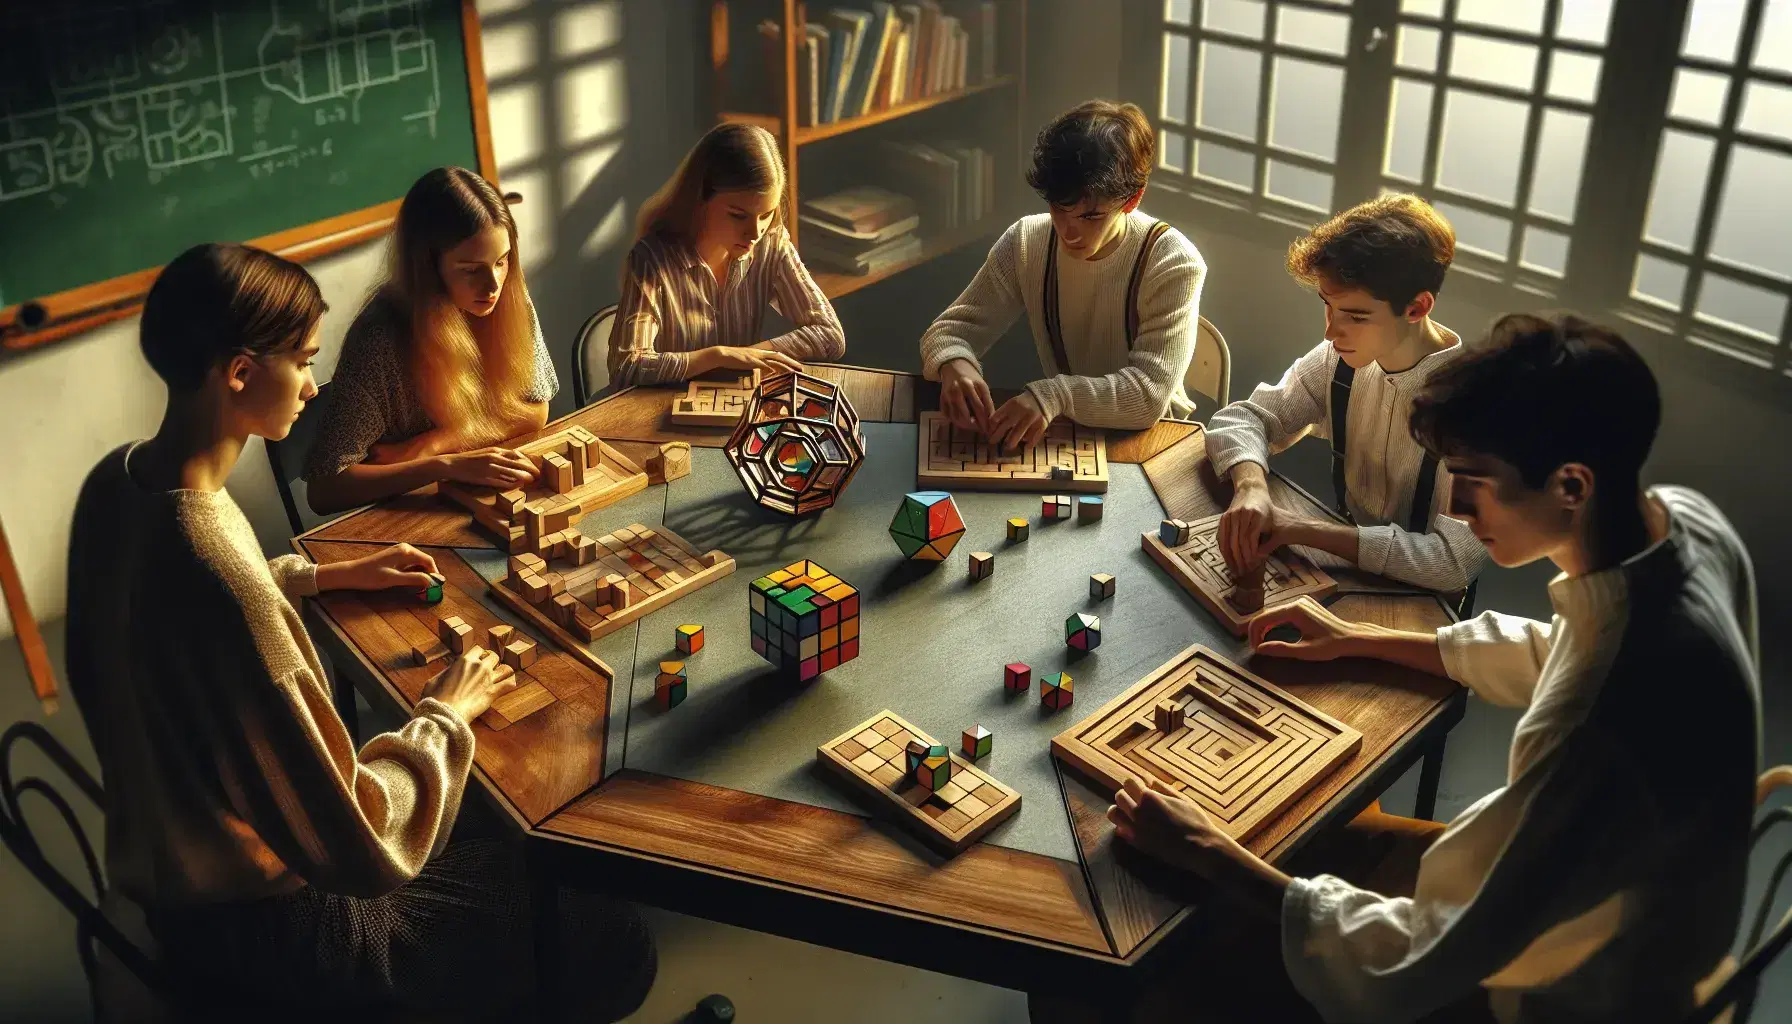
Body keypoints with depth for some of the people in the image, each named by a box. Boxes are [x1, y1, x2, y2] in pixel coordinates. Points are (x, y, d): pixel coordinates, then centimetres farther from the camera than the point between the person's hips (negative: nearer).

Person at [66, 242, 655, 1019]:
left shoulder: (118, 479, -8)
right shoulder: (219, 582, -37)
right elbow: (362, 849, -30)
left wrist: (323, 577, 13)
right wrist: (445, 715, -14)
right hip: (254, 929, -9)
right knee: (614, 949, -1)